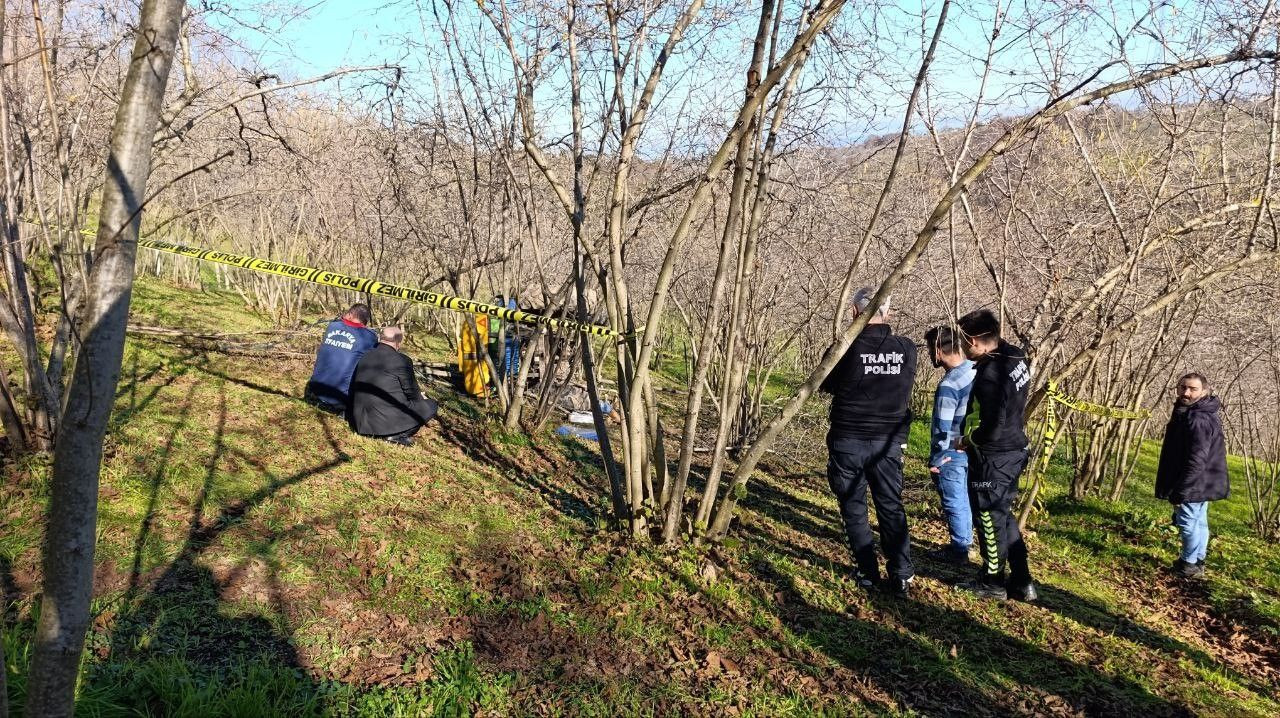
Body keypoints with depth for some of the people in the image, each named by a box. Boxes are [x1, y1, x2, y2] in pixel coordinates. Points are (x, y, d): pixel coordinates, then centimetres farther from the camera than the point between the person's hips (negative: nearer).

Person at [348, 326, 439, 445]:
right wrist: (421, 397, 21)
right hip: (388, 421, -8)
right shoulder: (402, 361, -11)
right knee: (431, 406, 6)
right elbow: (412, 393, -5)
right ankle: (396, 435, -7)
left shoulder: (365, 357, 8)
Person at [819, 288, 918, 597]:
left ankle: (867, 571, 16)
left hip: (848, 441, -2)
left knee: (854, 507, 12)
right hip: (889, 442, 3)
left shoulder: (845, 349, -15)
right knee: (891, 507, 13)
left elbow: (827, 385, 2)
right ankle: (901, 576, 11)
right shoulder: (906, 349, -6)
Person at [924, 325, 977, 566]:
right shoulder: (977, 369, 0)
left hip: (952, 454, -8)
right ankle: (963, 543, 33)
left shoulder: (949, 385, -25)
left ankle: (959, 552, 17)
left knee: (954, 504, 6)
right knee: (965, 500, 20)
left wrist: (934, 459, -11)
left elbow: (942, 427, -21)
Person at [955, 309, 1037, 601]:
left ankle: (992, 582, 23)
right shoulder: (1015, 358, 3)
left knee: (990, 519, 7)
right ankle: (1021, 583, 26)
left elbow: (993, 428, -27)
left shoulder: (990, 373, -26)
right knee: (1004, 516, 20)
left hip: (993, 458, -9)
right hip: (1013, 451, 9)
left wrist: (967, 441, -11)